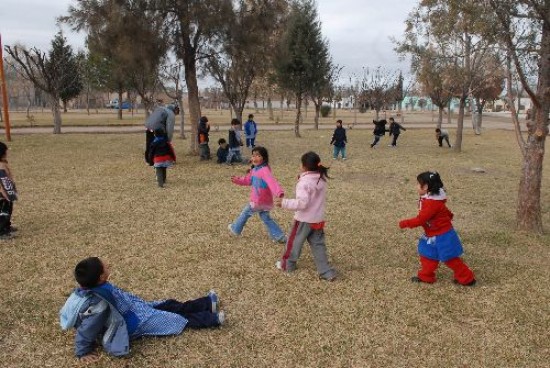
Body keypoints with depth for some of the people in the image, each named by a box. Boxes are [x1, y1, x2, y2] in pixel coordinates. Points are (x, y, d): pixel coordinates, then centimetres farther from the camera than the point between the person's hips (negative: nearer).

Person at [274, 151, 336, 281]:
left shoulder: (304, 182, -22)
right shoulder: (322, 179, 3)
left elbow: (302, 203, -28)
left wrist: (284, 203, -26)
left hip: (304, 220, -7)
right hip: (318, 219, 7)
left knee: (294, 242, 14)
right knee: (318, 245, 11)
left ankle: (287, 265, 31)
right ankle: (327, 272, 8)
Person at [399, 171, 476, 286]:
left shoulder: (432, 203, -28)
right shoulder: (429, 198, 4)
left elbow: (421, 219, -29)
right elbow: (446, 212, 15)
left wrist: (405, 223, -21)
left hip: (442, 236, -10)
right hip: (433, 235, 10)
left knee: (451, 259, 1)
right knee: (427, 255, 15)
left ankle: (467, 279, 15)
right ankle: (425, 276, 27)